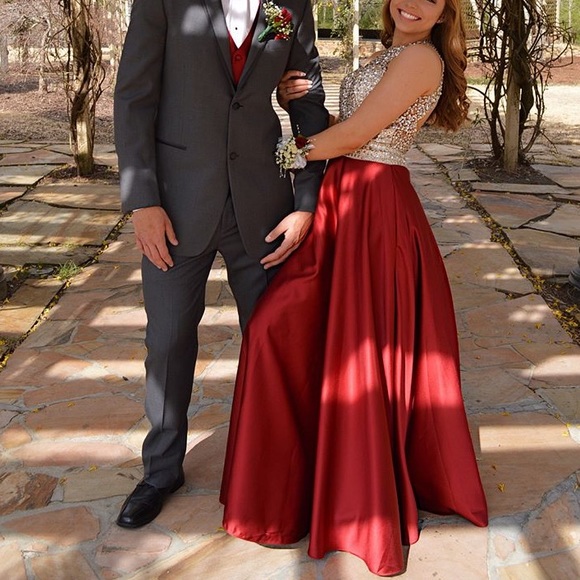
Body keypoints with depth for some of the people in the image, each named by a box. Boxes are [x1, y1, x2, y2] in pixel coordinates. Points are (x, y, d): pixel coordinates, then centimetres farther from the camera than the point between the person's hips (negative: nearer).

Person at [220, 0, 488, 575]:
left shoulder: (421, 58, -11)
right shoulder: (390, 57, 17)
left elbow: (354, 134, -14)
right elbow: (348, 128, 13)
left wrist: (288, 153, -2)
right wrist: (302, 103, -1)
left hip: (374, 212, -9)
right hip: (341, 207, 9)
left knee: (361, 352, 0)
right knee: (285, 326, 11)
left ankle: (368, 503, 19)